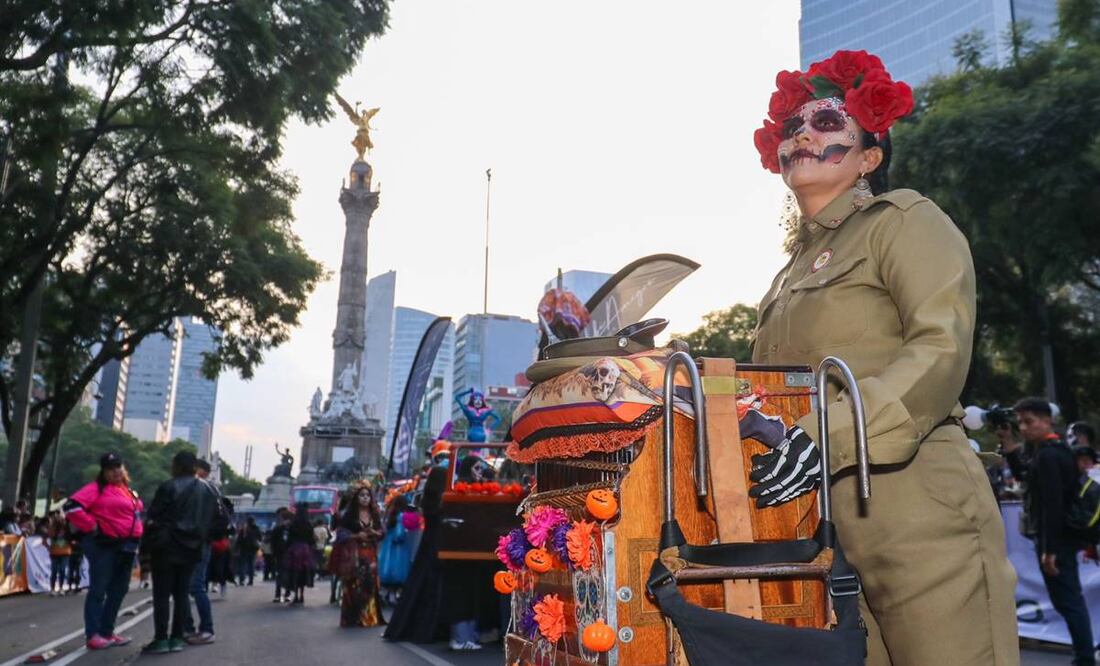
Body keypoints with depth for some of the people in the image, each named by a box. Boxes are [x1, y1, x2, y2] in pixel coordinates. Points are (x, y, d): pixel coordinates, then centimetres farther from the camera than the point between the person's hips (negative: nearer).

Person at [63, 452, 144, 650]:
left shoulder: (129, 492, 18)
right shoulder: (97, 488, -6)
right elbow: (72, 506, -18)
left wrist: (139, 533, 16)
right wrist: (91, 526, -16)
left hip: (126, 547, 8)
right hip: (103, 544, -8)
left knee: (119, 590, 11)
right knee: (98, 590, -6)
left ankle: (107, 631, 20)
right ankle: (92, 635, -3)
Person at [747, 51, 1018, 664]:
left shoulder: (905, 220, 3)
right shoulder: (792, 270, 22)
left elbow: (942, 349, -13)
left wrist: (828, 434, -24)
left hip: (917, 514, -6)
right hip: (812, 527, 6)